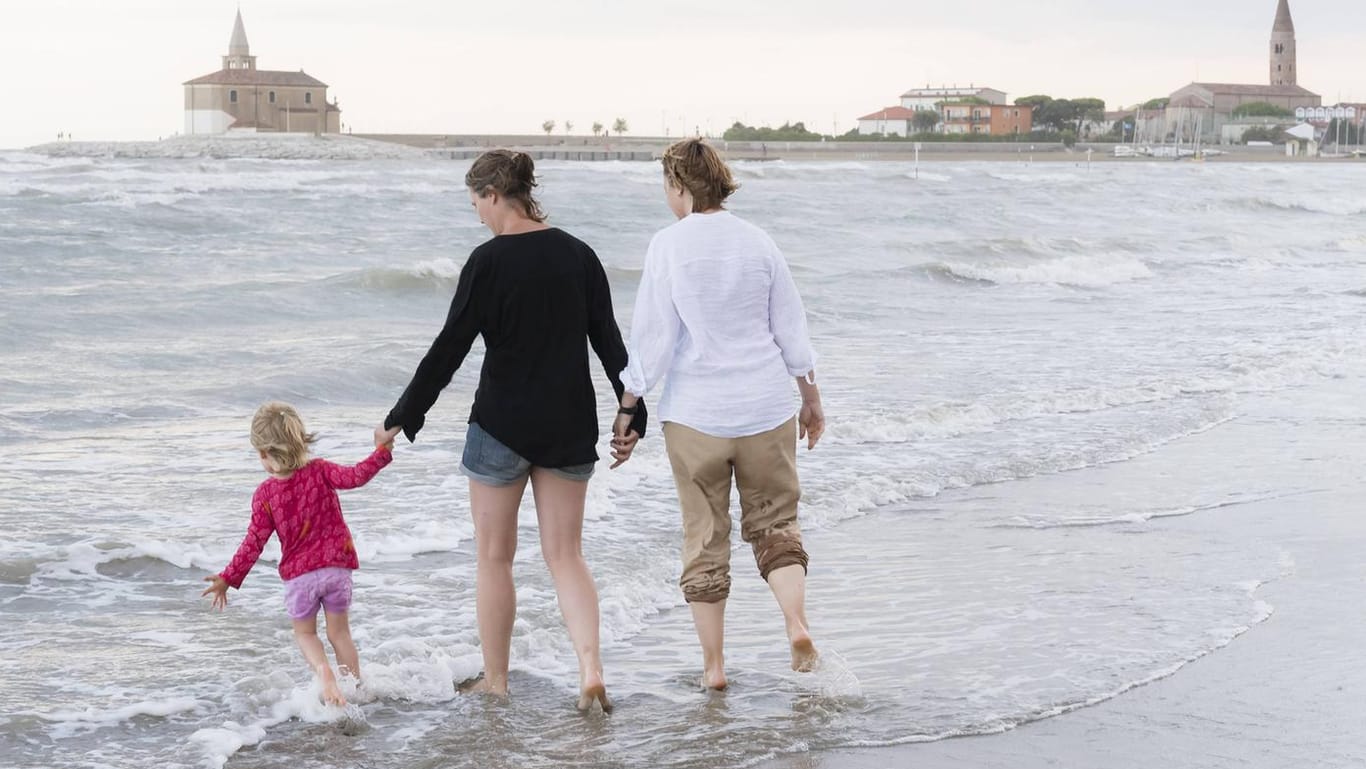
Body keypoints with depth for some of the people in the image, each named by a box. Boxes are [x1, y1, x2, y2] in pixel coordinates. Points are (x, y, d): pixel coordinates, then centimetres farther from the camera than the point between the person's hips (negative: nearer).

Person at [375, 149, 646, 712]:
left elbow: (449, 349, -12)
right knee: (565, 555, 9)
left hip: (502, 423, -5)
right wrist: (633, 414, 13)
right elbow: (609, 342, 6)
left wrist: (402, 419, -4)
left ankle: (495, 682, 19)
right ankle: (590, 667, -9)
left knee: (494, 557, 10)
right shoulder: (578, 255, 3)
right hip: (570, 424, 5)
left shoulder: (488, 262, -13)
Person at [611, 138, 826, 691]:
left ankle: (713, 663, 11)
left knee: (705, 536, 8)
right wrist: (811, 398, 19)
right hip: (766, 407, 3)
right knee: (774, 522, 14)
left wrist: (627, 411, -3)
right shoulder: (757, 242, 3)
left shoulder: (669, 246, -9)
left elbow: (651, 337, -10)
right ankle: (797, 624, -8)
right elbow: (791, 328, 8)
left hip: (695, 413, -2)